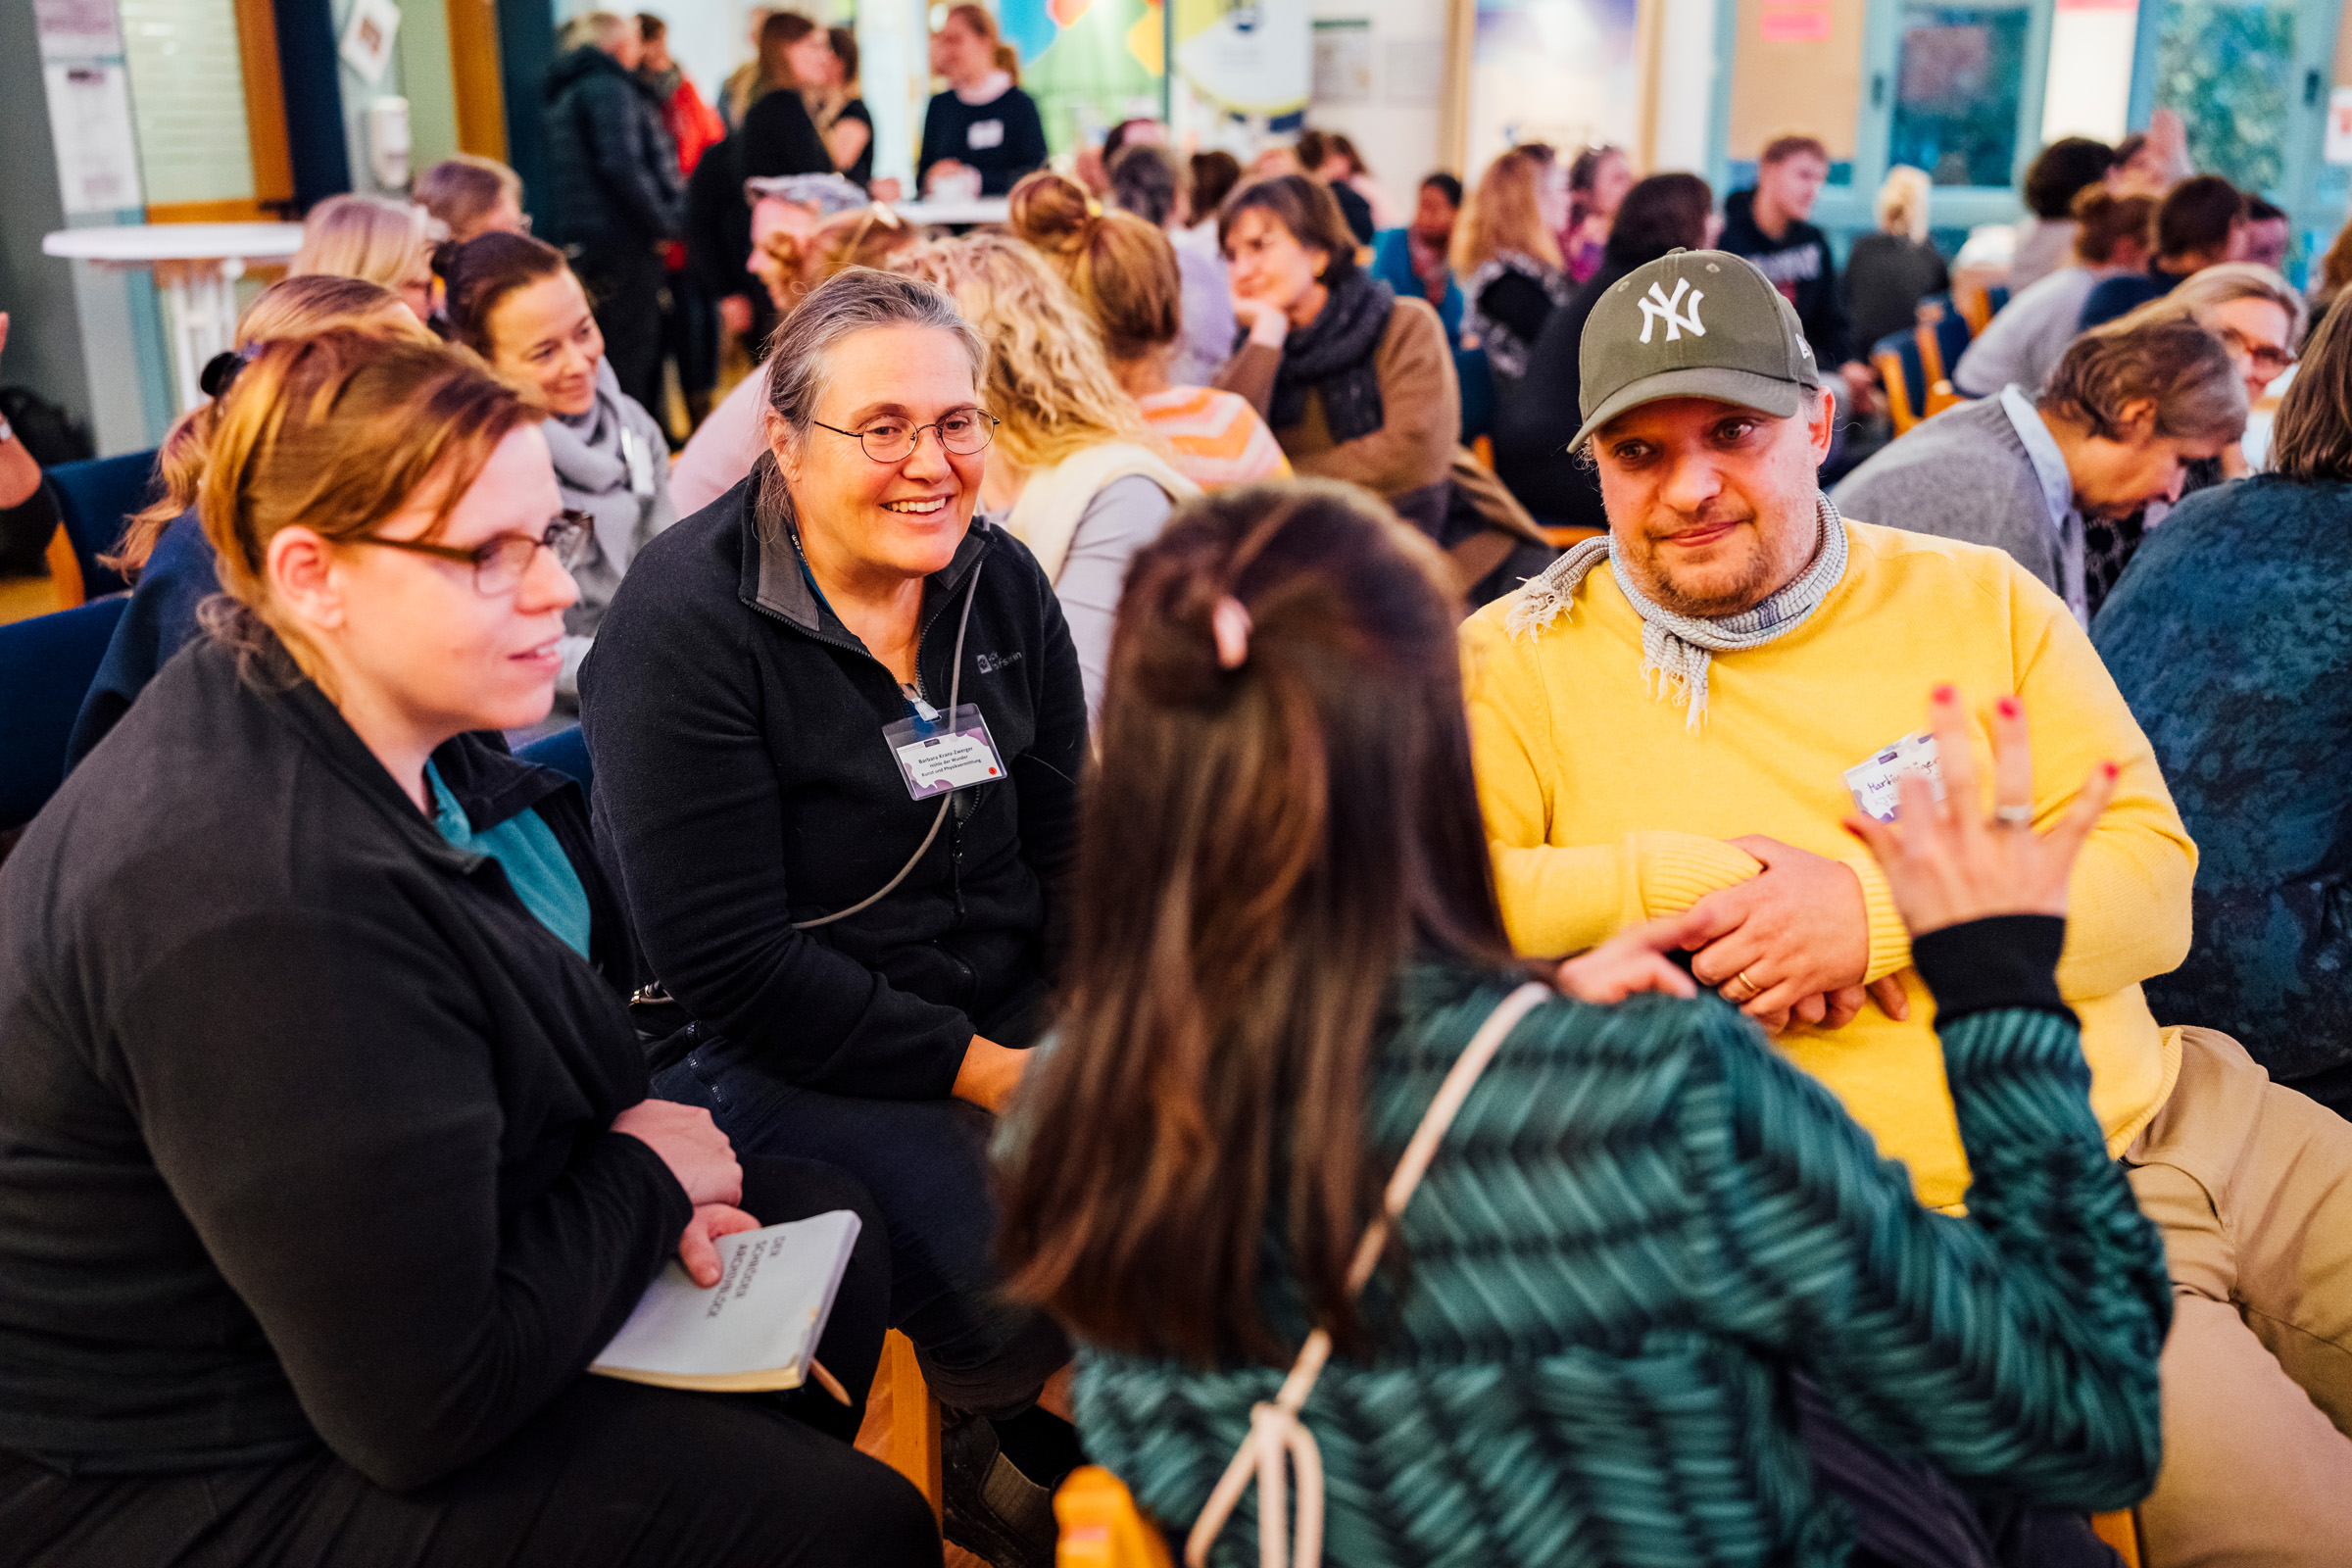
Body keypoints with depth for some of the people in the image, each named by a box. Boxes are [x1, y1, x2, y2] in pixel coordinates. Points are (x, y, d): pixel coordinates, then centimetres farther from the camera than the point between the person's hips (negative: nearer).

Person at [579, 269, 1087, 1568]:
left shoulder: (1000, 584, 4)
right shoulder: (685, 622, -15)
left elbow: (1067, 842, 9)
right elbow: (725, 960, -18)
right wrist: (975, 1067, -20)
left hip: (1006, 1006, 7)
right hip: (765, 1048, -6)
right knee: (1003, 1252, -28)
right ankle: (983, 1450, 10)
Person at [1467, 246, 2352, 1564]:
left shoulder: (1984, 599, 6)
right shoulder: (1527, 663, -3)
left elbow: (2152, 884, 0)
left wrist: (1884, 912, -16)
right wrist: (1673, 879, -17)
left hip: (2182, 1110, 5)